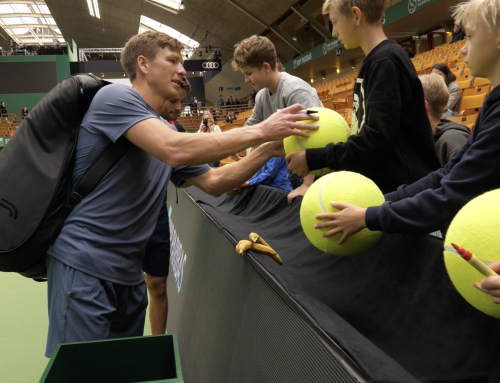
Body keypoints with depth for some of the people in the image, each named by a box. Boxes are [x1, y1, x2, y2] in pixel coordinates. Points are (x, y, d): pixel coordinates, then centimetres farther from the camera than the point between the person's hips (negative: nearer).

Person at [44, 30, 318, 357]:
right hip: (84, 263, -8)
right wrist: (260, 131, -23)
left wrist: (268, 150, -1)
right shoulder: (115, 96, -11)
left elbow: (213, 182, 12)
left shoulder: (165, 129, 15)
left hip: (128, 270, 8)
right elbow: (176, 151, -28)